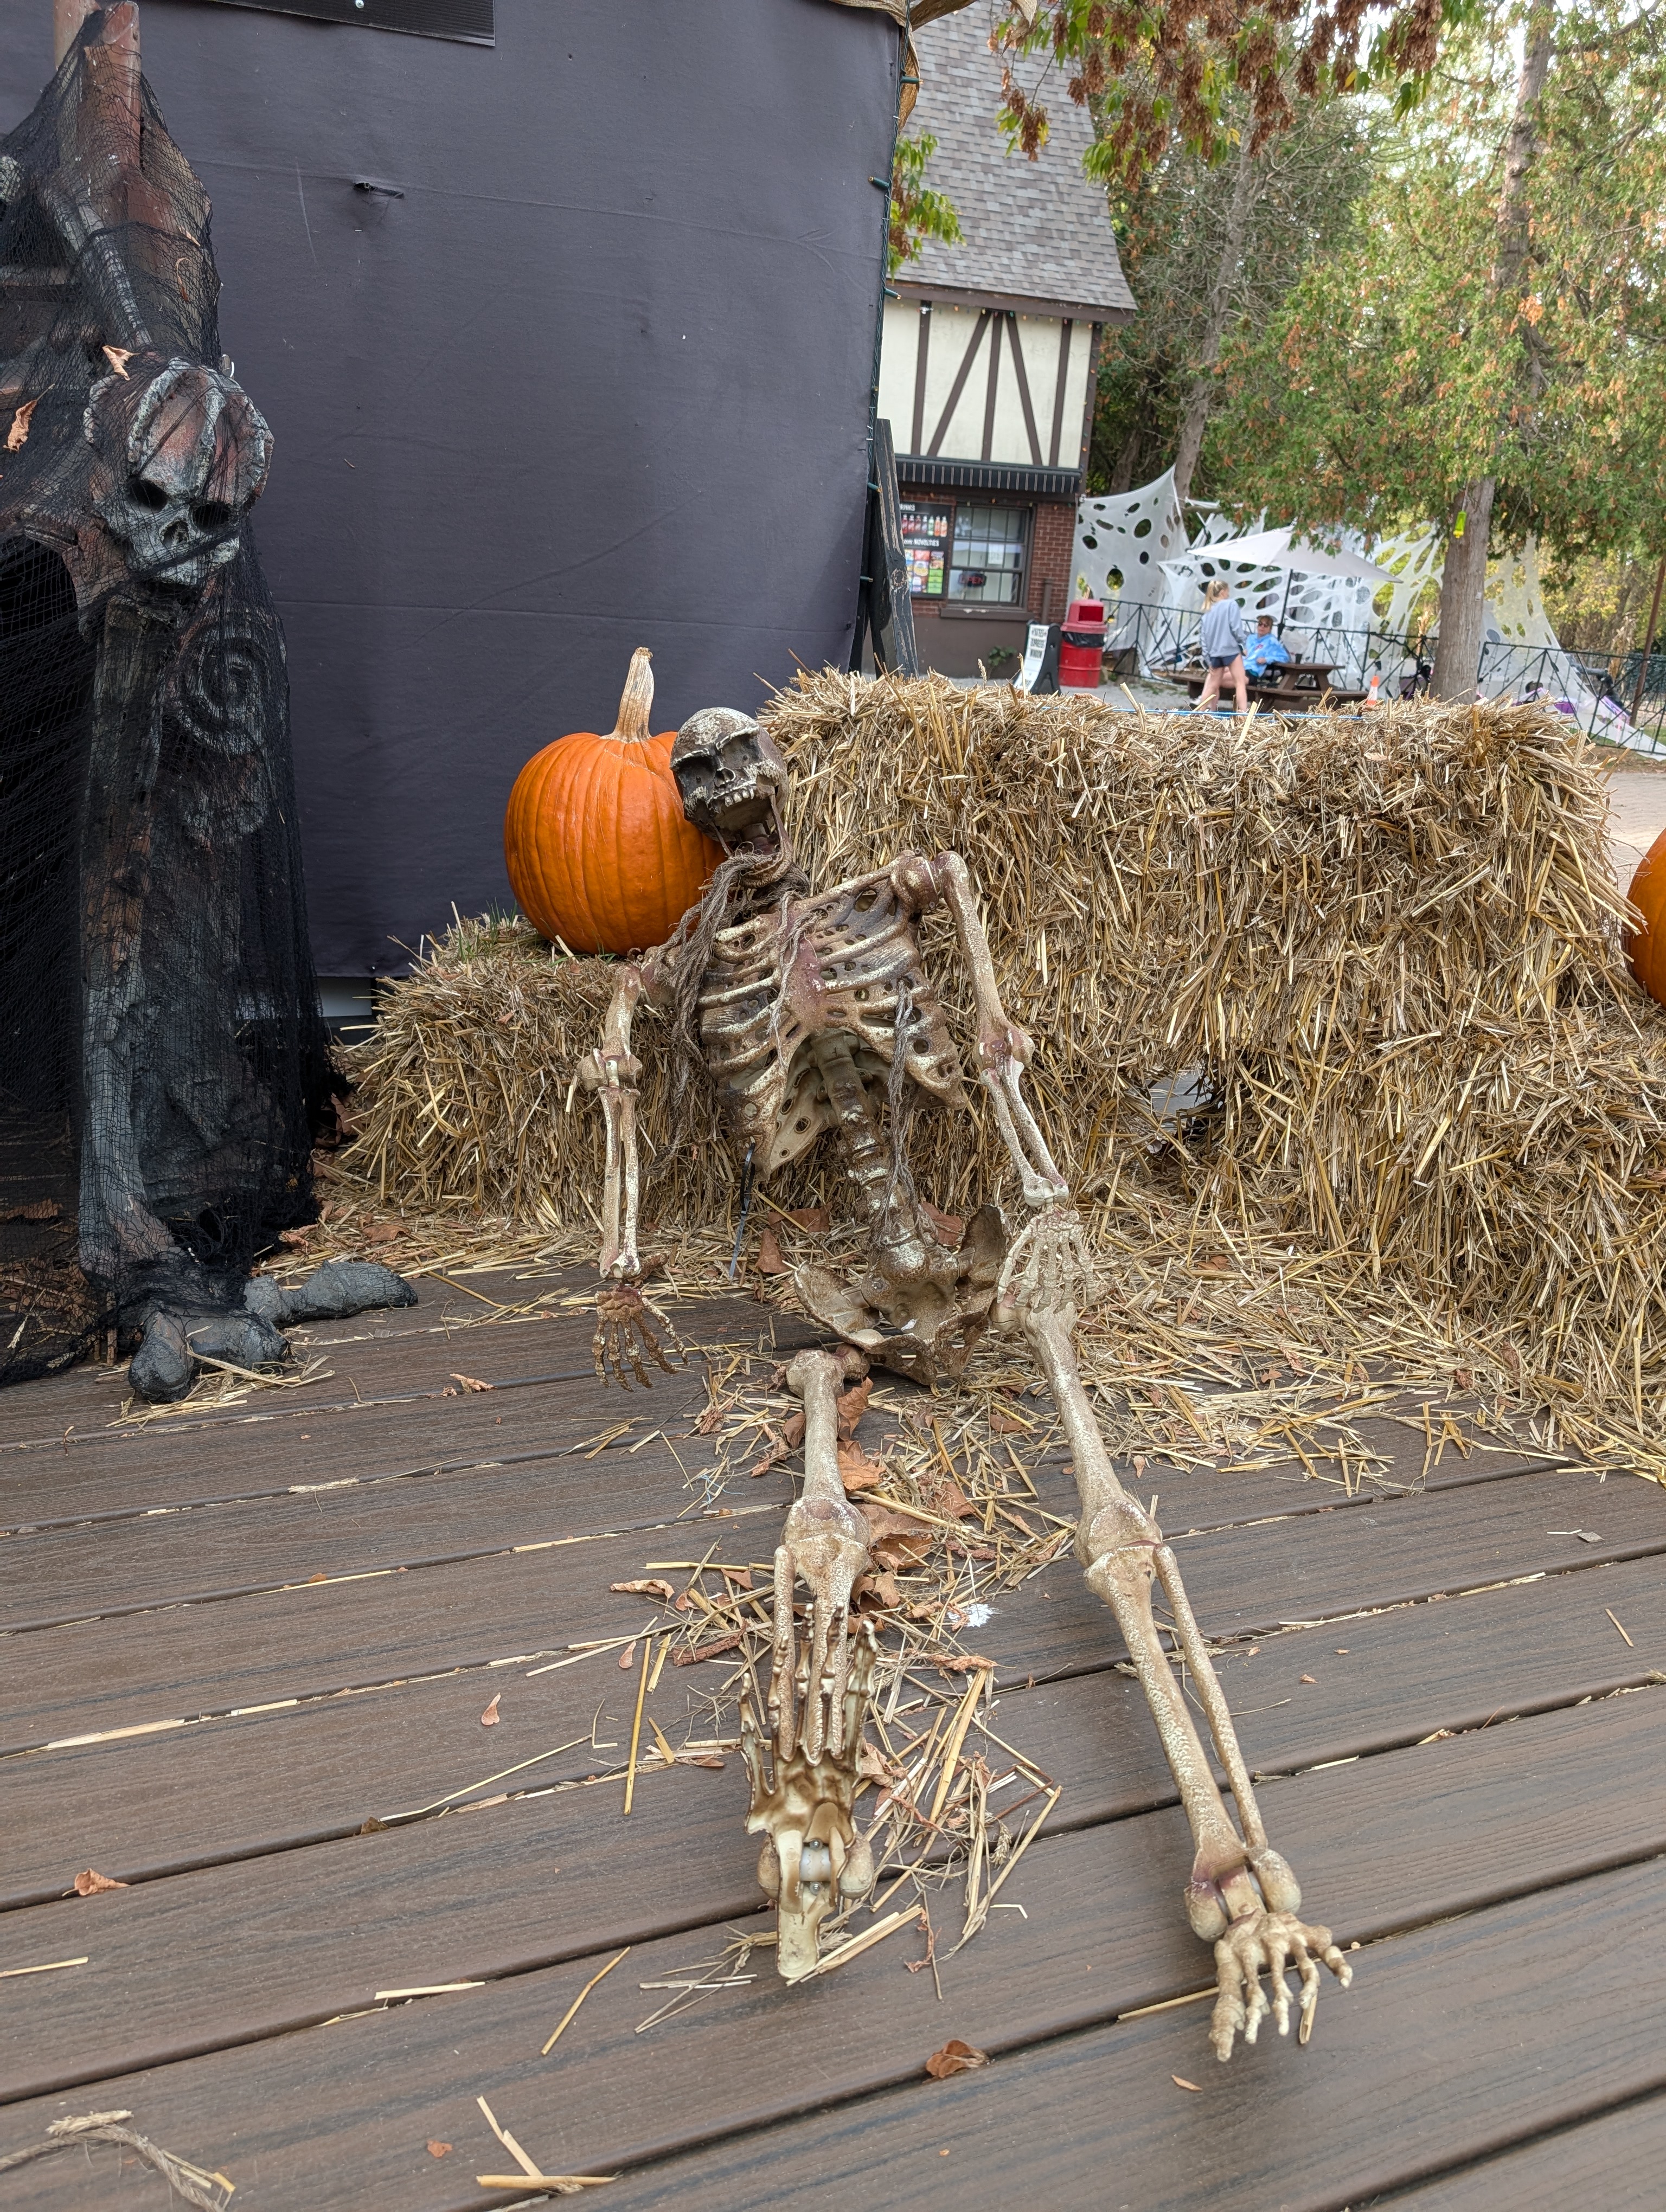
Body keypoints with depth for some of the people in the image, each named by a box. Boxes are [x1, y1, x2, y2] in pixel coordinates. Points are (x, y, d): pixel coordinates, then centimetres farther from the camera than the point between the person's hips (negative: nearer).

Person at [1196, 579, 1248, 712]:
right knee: (1240, 683, -1)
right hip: (1231, 649, -5)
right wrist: (1242, 643, 3)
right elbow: (1236, 628, -11)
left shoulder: (1208, 610, 14)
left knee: (1213, 685, 15)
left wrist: (1207, 658, 12)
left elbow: (1204, 636, 11)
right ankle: (1243, 714, -10)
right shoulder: (1231, 604, -3)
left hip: (1214, 652, 5)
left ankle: (1200, 713, 16)